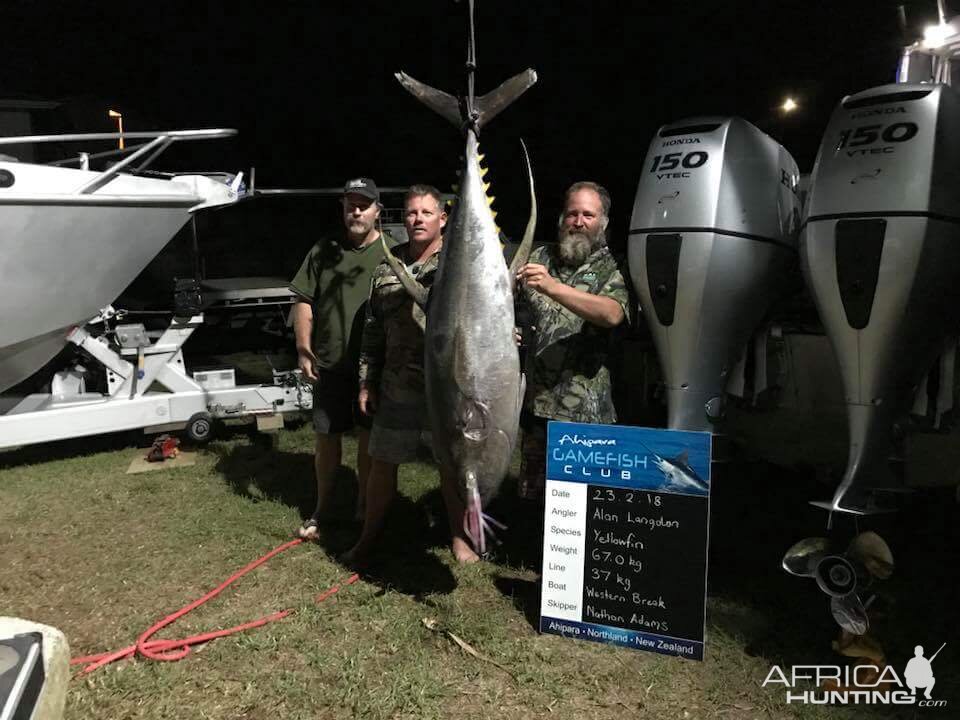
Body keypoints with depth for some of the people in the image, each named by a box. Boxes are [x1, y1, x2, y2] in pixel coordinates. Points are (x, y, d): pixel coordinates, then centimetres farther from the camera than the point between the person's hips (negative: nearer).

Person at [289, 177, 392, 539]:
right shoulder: (324, 249, 4)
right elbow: (304, 302, 6)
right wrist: (304, 350, -1)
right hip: (330, 363, 2)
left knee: (369, 435, 10)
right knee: (326, 436, 11)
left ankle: (364, 508, 27)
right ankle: (321, 509, 26)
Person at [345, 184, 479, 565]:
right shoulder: (387, 267, 9)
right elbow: (373, 331, 13)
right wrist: (367, 382, 11)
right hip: (396, 389, 4)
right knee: (382, 463, 13)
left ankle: (459, 537, 31)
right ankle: (368, 538, 31)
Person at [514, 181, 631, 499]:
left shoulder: (609, 267, -2)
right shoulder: (539, 258, 11)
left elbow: (613, 314, -22)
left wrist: (553, 287, -33)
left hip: (584, 409, -4)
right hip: (535, 401, 4)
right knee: (531, 493, 15)